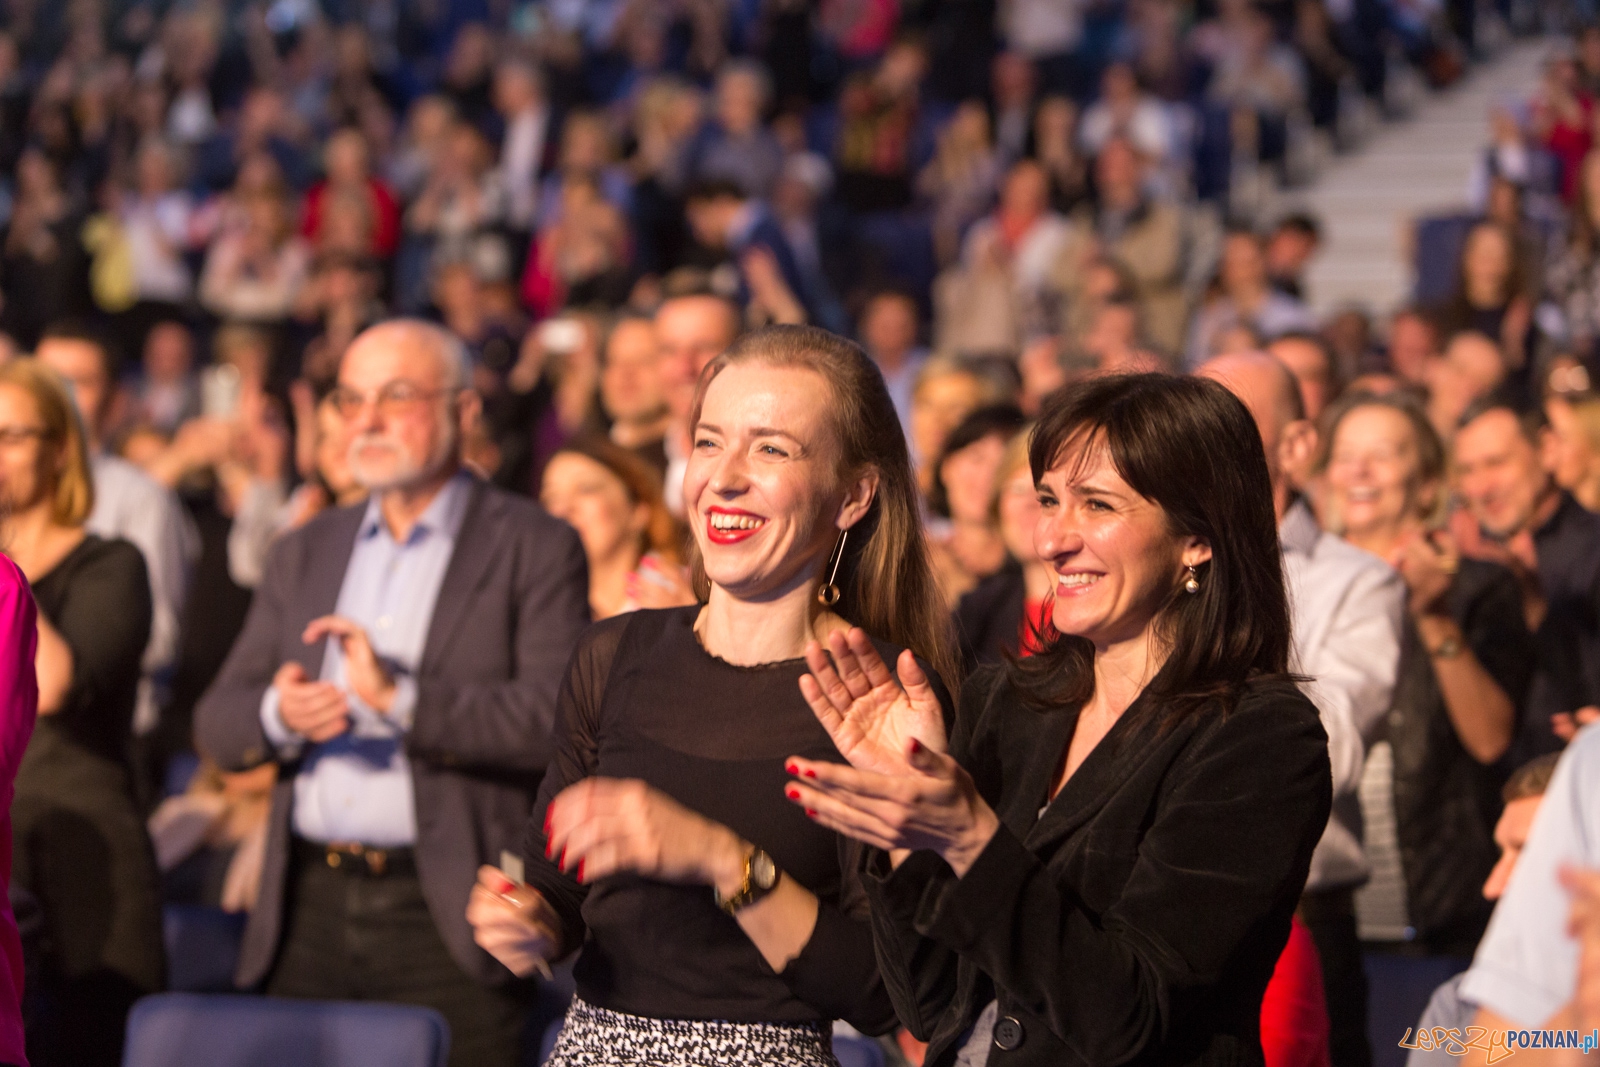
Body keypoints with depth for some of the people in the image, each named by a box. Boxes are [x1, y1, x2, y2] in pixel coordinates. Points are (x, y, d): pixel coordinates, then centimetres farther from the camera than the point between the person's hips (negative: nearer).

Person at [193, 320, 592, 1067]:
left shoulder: (534, 549, 1)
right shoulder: (305, 553, 17)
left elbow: (556, 718, -13)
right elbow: (216, 724, 13)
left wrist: (401, 700, -21)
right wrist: (277, 715, -10)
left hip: (447, 921, -5)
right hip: (308, 913, 5)